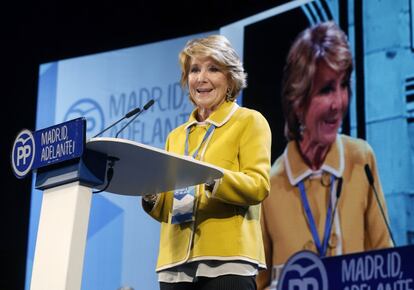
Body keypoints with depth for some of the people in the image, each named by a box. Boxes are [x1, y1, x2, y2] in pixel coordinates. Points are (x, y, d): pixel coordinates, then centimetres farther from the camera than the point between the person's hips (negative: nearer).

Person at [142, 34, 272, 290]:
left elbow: (259, 186, -8)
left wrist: (209, 178, -24)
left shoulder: (249, 121, 7)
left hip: (226, 260, -5)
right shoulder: (176, 136, 22)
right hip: (176, 263, 5)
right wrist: (151, 197, -2)